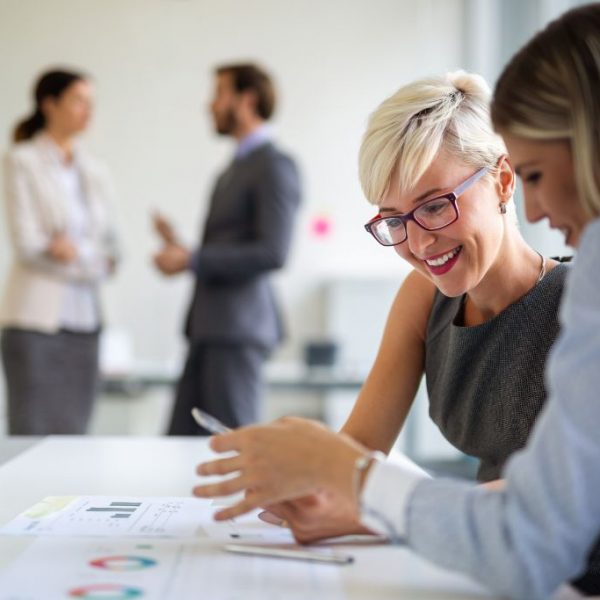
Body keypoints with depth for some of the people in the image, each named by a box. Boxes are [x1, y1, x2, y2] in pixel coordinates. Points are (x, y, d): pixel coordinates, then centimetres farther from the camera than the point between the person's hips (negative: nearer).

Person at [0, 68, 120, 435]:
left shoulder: (95, 172, 15)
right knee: (32, 433, -5)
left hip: (84, 320, 5)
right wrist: (91, 256, -5)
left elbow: (110, 248, 13)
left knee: (73, 434, 5)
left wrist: (73, 250, -5)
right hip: (37, 318, -5)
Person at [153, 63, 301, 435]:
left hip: (239, 327, -9)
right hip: (210, 326, 9)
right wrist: (181, 249, 6)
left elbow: (272, 252, -18)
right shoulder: (236, 168, 20)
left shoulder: (274, 166, -8)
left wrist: (192, 261, -15)